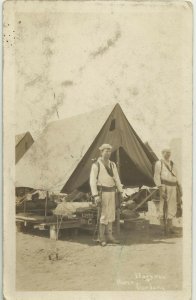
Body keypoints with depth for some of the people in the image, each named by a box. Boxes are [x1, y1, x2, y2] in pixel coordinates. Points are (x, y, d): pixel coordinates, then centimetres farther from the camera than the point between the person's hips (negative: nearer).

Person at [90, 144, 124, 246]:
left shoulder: (112, 164, 11)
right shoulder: (96, 165, -8)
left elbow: (117, 179, 13)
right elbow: (93, 181, -12)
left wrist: (121, 192, 7)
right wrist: (95, 196, -19)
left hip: (111, 192, 7)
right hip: (102, 192, -6)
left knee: (111, 214, 9)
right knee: (104, 215, -7)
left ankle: (109, 236, 18)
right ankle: (101, 238, 3)